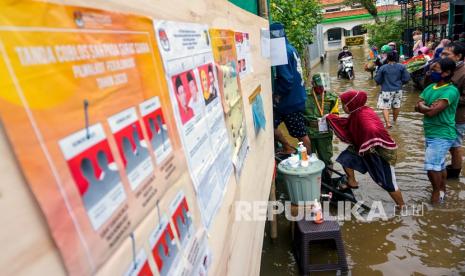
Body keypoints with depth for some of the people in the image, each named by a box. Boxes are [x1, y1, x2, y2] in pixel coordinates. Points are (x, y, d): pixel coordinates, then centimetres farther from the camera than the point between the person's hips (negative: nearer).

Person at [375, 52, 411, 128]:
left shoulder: (383, 68, -11)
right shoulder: (402, 67, -2)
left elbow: (377, 80, -6)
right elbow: (406, 78, 0)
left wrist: (381, 83, 16)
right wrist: (400, 83, 18)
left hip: (386, 90, -4)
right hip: (398, 90, 4)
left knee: (385, 107, -1)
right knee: (397, 106, 21)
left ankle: (388, 123, -16)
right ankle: (395, 120, 40)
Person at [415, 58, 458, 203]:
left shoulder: (451, 91, -19)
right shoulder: (430, 87, 6)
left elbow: (431, 112, -27)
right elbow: (417, 107, 2)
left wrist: (422, 106, -8)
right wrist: (428, 106, -17)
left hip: (442, 135, -8)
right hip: (430, 134, 8)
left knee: (432, 166, -12)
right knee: (439, 165, 20)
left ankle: (436, 192, 9)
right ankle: (442, 190, 34)